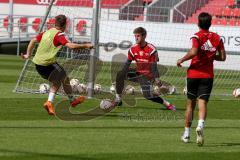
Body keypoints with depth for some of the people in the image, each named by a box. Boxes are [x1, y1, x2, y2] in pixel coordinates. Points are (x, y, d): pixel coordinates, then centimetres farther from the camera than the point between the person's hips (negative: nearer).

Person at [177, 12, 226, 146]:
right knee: (202, 103, -5)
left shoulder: (197, 36, -8)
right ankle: (201, 125, -35)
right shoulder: (217, 38, 4)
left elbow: (193, 52, -24)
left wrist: (181, 60, -10)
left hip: (194, 74, -1)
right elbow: (222, 57, 4)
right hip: (208, 75, 1)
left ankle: (187, 133, 19)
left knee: (190, 104, 12)